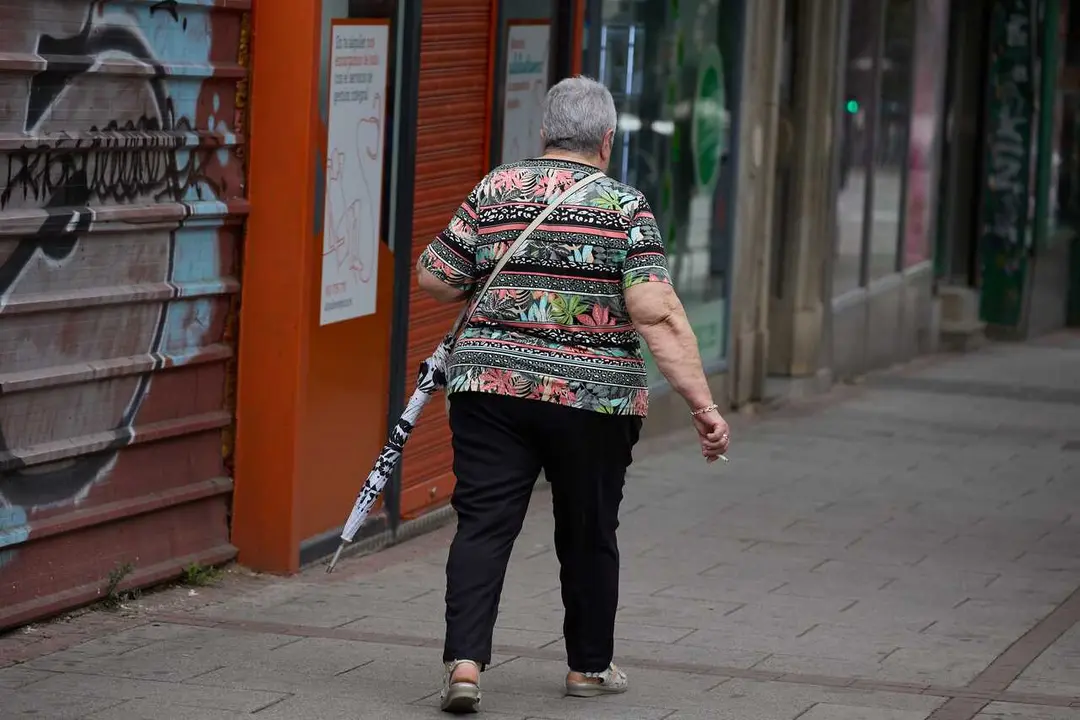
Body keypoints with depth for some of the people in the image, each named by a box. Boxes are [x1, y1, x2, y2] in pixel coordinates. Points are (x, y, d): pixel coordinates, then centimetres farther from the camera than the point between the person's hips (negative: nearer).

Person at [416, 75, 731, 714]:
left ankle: (464, 662, -13)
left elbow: (435, 278, 8)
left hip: (492, 386, 1)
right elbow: (658, 314, -14)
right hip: (595, 398, -1)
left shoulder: (494, 192, 4)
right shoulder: (627, 208, -4)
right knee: (589, 534, 14)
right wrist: (703, 403, -15)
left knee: (484, 524, 1)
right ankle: (590, 665, 26)